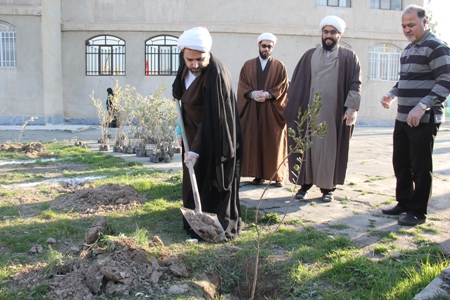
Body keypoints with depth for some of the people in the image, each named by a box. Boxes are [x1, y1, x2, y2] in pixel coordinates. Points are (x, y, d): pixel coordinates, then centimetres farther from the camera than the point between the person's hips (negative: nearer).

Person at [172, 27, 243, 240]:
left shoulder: (216, 75, -29)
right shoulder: (186, 65, -5)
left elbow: (211, 118, -28)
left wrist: (196, 149, -29)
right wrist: (177, 92, 3)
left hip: (214, 136, -8)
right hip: (194, 130, 8)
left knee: (211, 181, 0)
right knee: (193, 179, 13)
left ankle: (220, 227, 13)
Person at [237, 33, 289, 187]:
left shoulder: (279, 66, 7)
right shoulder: (248, 65, 11)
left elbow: (283, 87, -2)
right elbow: (241, 85, 4)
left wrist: (268, 94, -17)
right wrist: (252, 93, -15)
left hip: (272, 110, -1)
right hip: (252, 110, 2)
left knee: (274, 143, 0)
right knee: (254, 142, 1)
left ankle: (278, 176, 6)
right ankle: (258, 174, 10)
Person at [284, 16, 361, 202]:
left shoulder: (349, 57, 6)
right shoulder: (310, 55, 11)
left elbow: (355, 84, -1)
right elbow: (297, 83, 9)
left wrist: (352, 107, -13)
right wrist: (291, 106, 3)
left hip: (334, 112, -2)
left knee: (330, 147, 3)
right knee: (308, 146, 5)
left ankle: (328, 187, 12)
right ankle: (305, 183, 16)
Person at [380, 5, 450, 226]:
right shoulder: (408, 50, 17)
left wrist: (422, 106, -27)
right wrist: (391, 95, 8)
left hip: (424, 120, -8)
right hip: (403, 119, 8)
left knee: (420, 168, -1)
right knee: (400, 164, 14)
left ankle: (418, 212, 10)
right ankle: (404, 203, 29)